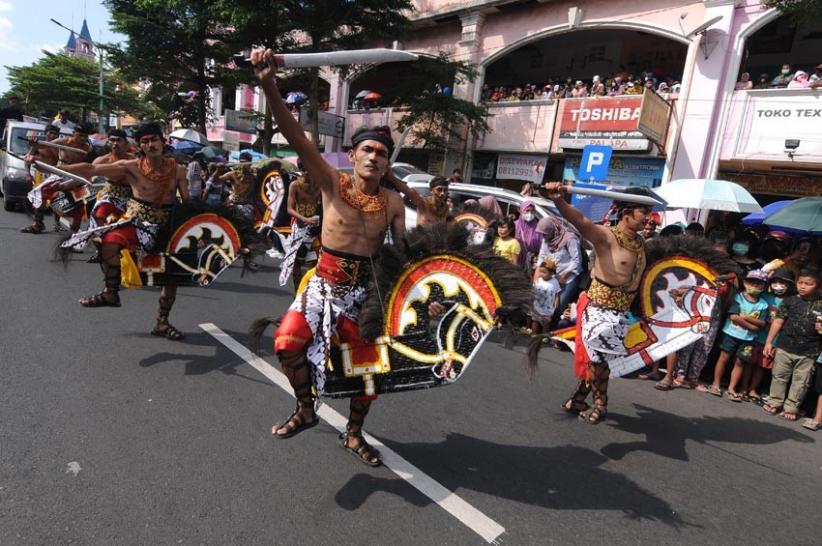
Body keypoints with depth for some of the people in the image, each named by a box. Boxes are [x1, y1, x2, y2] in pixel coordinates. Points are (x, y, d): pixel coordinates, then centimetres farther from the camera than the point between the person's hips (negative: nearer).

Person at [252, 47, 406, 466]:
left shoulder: (393, 204, -2)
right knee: (289, 343, -18)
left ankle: (354, 433, 30)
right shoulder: (333, 184, -6)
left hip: (364, 291, 1)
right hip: (324, 283, -1)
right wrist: (270, 86, -30)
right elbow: (296, 138, -18)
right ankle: (305, 410, 13)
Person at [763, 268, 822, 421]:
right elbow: (778, 321, 2)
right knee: (779, 377, 11)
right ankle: (774, 402, 24)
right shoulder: (790, 301, -1)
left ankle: (791, 407, 21)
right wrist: (769, 342, 1)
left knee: (800, 382, 9)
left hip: (808, 353, 0)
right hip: (785, 348, 0)